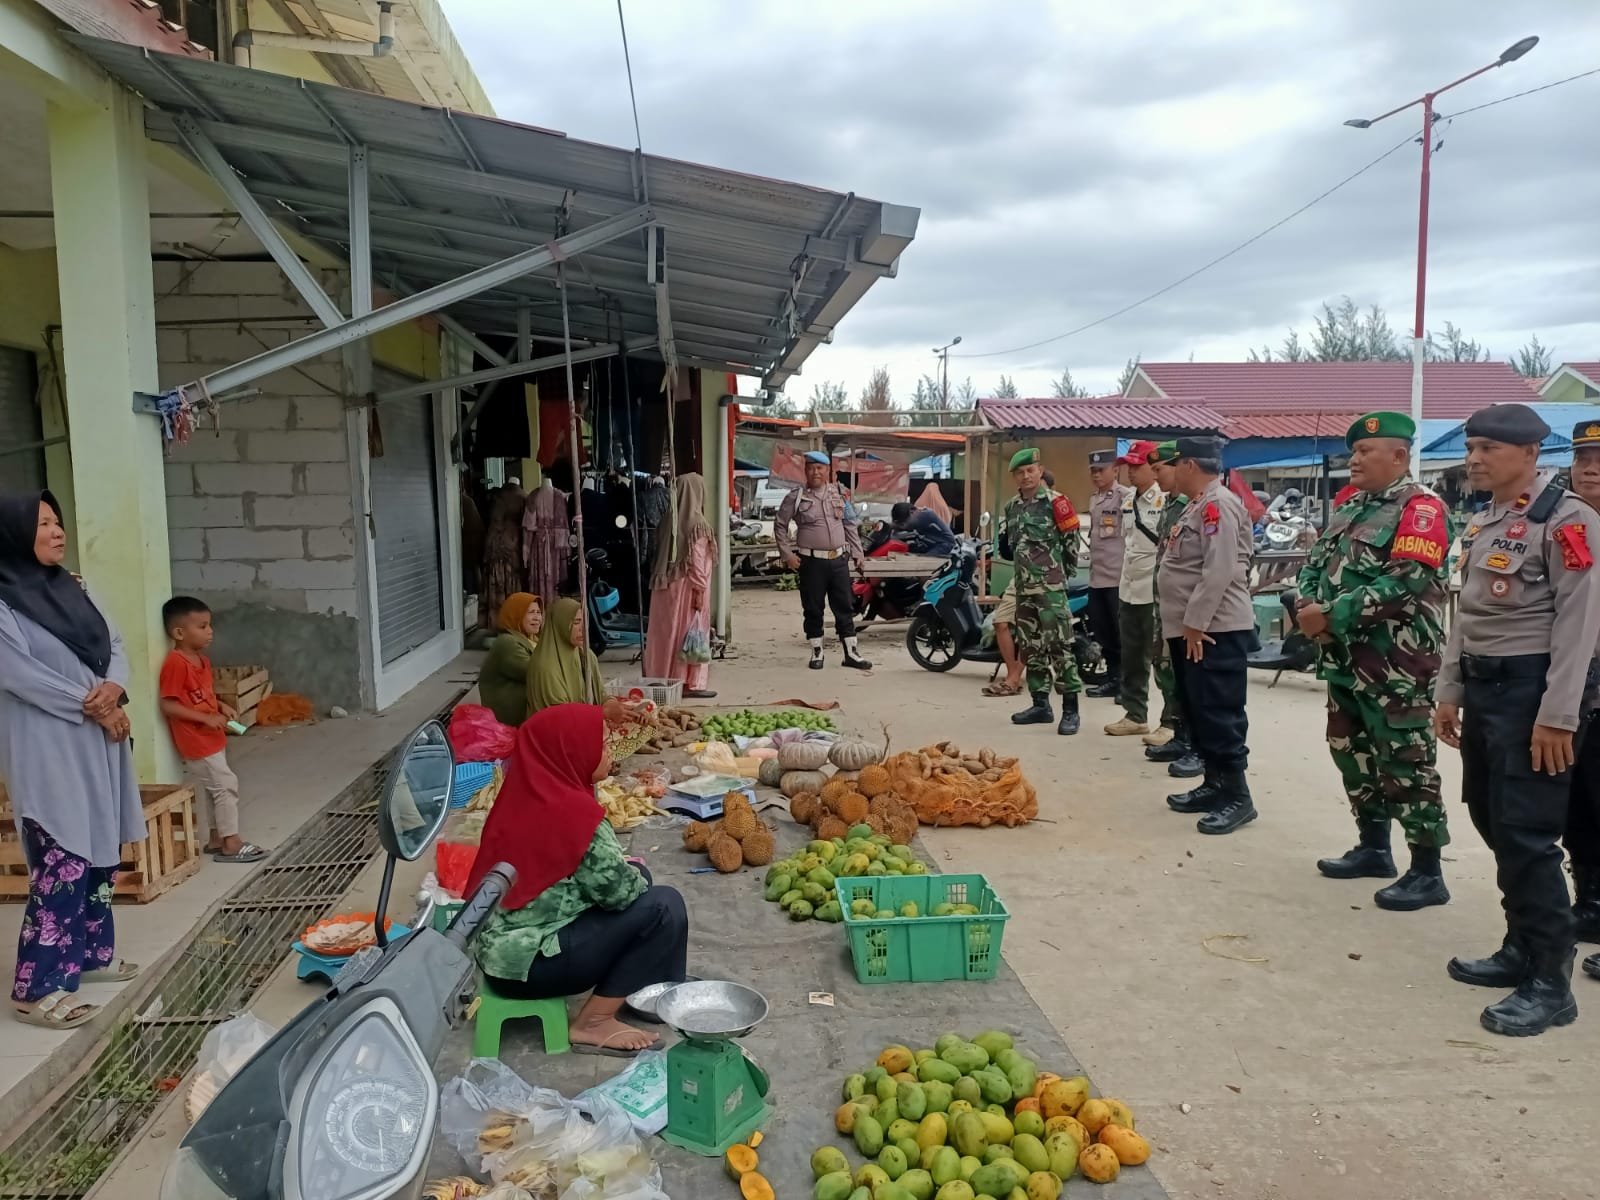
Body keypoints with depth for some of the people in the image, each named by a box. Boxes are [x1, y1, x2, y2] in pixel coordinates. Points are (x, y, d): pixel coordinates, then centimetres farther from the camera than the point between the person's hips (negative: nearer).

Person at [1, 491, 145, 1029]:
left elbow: (114, 646, 8)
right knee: (61, 863, -9)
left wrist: (112, 690, -12)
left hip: (98, 746, 8)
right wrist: (93, 707, -15)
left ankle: (91, 953, 29)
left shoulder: (71, 588, 11)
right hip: (48, 753, -8)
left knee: (99, 853, 15)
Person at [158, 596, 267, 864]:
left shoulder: (201, 660, 9)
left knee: (211, 790, 15)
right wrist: (206, 718, -24)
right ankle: (231, 843, 1)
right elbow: (168, 705, -23)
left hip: (211, 739, 10)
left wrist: (221, 707, 3)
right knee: (226, 785, -6)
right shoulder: (176, 663, -21)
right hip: (196, 742, -10)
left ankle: (215, 839, 25)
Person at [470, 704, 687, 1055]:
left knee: (638, 878, 13)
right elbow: (619, 891, -16)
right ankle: (593, 1023, -2)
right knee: (663, 906, -11)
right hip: (525, 960, -9)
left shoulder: (527, 795, 4)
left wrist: (628, 870, 4)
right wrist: (634, 873, 4)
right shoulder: (572, 812, -22)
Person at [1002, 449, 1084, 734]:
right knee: (1030, 646, 11)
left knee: (1059, 645, -11)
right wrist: (1026, 564, 15)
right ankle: (1041, 704, 19)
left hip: (1051, 587, -8)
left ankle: (1070, 709, -9)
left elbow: (1071, 541, -7)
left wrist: (1061, 572, 2)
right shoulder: (1011, 507, 15)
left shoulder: (1055, 501, -7)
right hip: (1024, 585, 8)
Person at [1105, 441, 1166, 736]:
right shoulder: (1129, 499, 12)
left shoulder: (1166, 501, -14)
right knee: (1131, 658, 15)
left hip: (1156, 592, -8)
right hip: (1129, 590, 8)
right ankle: (1135, 715, 27)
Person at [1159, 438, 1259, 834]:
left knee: (1219, 715, -7)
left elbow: (1219, 570, -24)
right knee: (1197, 712, 15)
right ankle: (1214, 784, 24)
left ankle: (1238, 796, 1)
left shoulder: (1218, 505, -16)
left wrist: (1195, 623, -22)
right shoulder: (1197, 506, 17)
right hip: (1191, 629, 11)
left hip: (1215, 631, -11)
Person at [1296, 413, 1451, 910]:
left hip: (1397, 665, -9)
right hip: (1345, 660, 9)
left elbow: (1404, 582, -23)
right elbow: (1314, 564, 14)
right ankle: (1373, 848, 31)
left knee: (1406, 766, -3)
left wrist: (1330, 614, -21)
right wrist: (1307, 606, -8)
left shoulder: (1420, 508, -11)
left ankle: (1427, 872, 7)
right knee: (1353, 754, 17)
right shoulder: (1350, 510, 15)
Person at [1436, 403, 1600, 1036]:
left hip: (1530, 688, -8)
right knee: (1494, 824, 14)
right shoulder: (1481, 524, 14)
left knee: (1527, 836, -6)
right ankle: (1521, 950, 28)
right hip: (1482, 686, 9)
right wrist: (1449, 691, 15)